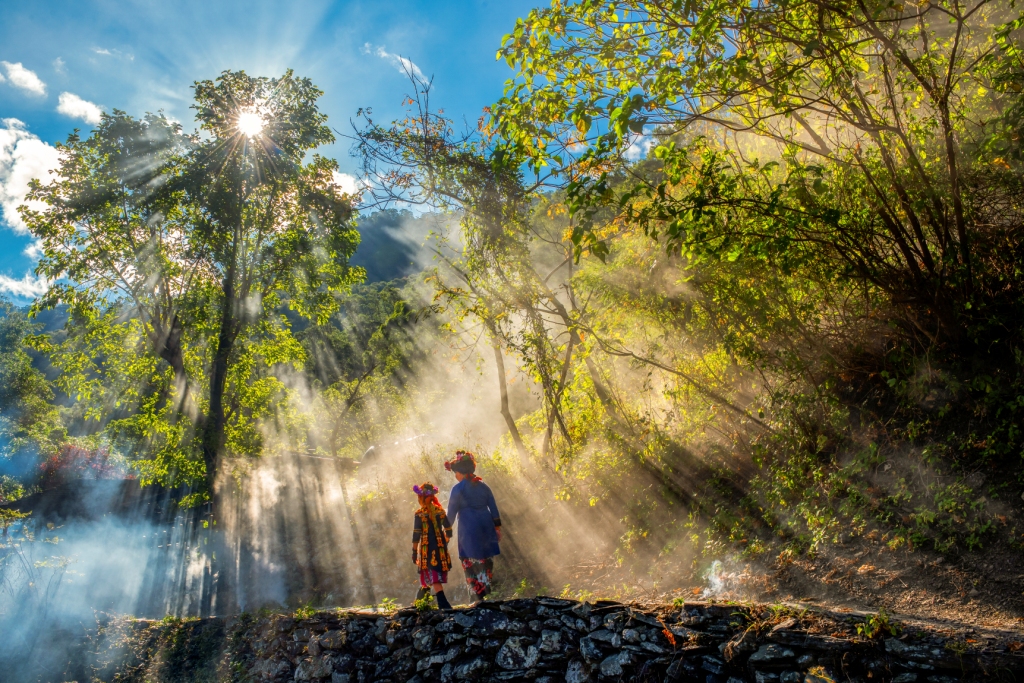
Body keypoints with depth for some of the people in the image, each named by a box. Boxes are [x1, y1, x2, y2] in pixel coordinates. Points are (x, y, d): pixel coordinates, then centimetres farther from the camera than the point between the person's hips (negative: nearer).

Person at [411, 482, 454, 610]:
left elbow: (416, 535, -11)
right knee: (433, 576, 18)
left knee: (433, 577, -4)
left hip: (427, 548, -5)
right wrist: (445, 543, 20)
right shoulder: (440, 511, 2)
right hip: (441, 548, 5)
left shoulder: (420, 514, -9)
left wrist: (414, 552, -5)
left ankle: (443, 603, -16)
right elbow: (448, 530, 5)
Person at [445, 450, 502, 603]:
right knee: (486, 560, 12)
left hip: (469, 528, -6)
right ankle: (487, 591, 13)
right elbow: (493, 508, 9)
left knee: (471, 562, 0)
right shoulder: (483, 486, 10)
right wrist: (497, 527, 13)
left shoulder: (458, 489, -6)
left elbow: (451, 512, -2)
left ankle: (480, 597, -3)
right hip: (486, 526, 6)